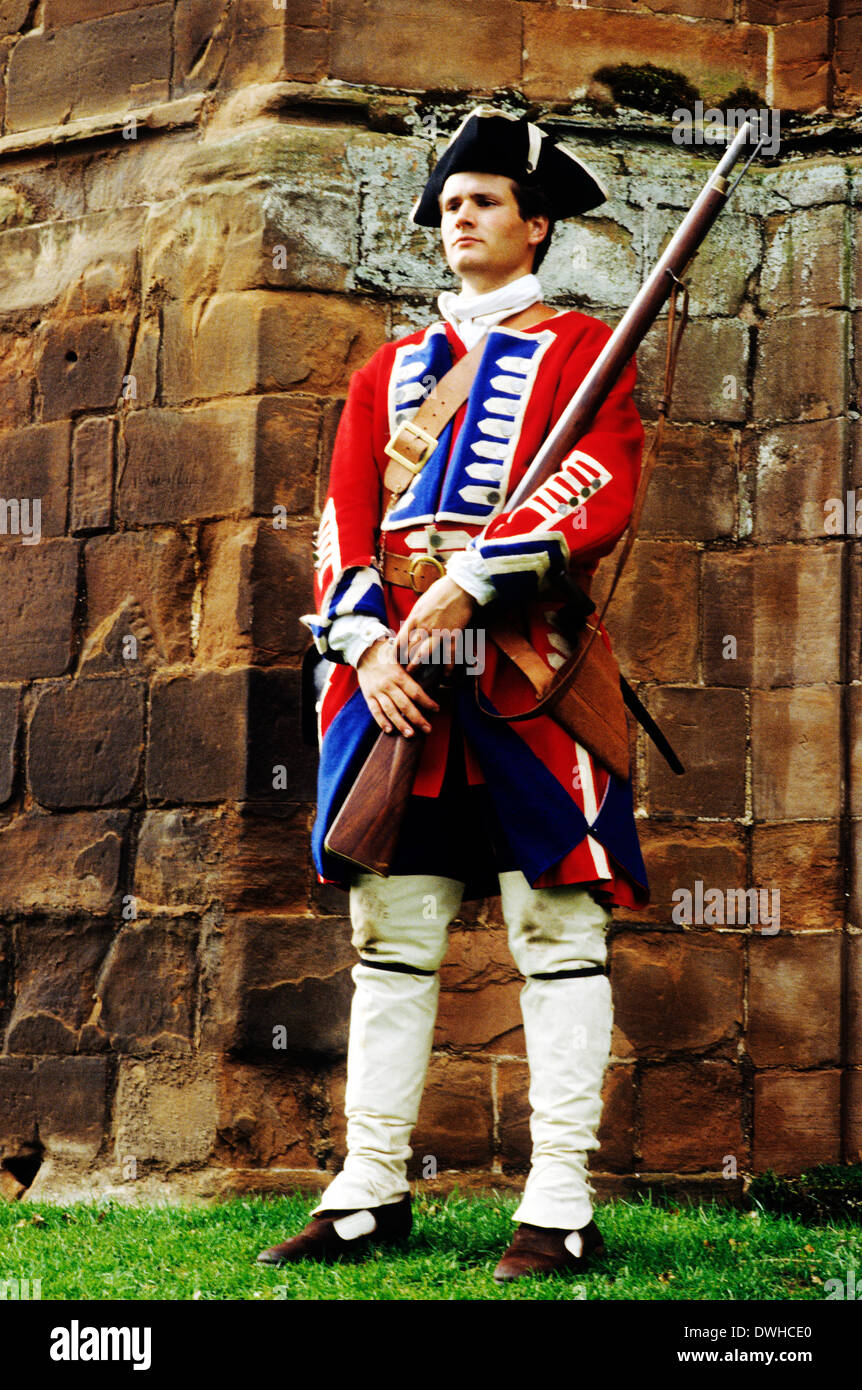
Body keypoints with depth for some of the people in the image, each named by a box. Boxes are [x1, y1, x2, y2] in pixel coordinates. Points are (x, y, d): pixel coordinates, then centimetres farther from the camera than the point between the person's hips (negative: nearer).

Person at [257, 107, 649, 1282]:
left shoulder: (583, 351, 8)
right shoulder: (389, 373, 21)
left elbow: (599, 491, -8)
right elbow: (346, 523, 13)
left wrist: (468, 578, -19)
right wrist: (367, 645, -4)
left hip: (528, 675, -5)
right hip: (393, 677, 5)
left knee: (558, 931, -6)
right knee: (391, 939, 5)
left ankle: (559, 1209, -6)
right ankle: (370, 1193, 10)